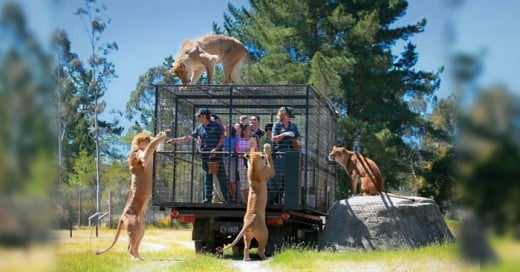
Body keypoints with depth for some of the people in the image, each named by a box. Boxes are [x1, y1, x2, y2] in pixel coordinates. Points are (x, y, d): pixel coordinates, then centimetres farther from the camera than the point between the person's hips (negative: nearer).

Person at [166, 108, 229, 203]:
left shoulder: (216, 125, -2)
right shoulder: (199, 128, 13)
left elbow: (222, 137, -4)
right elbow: (190, 137, 13)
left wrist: (216, 149, -13)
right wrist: (176, 140, 9)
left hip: (216, 154, -5)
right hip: (205, 155, 5)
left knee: (221, 176, -6)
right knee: (207, 177, 7)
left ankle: (228, 198, -4)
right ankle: (207, 198, 10)